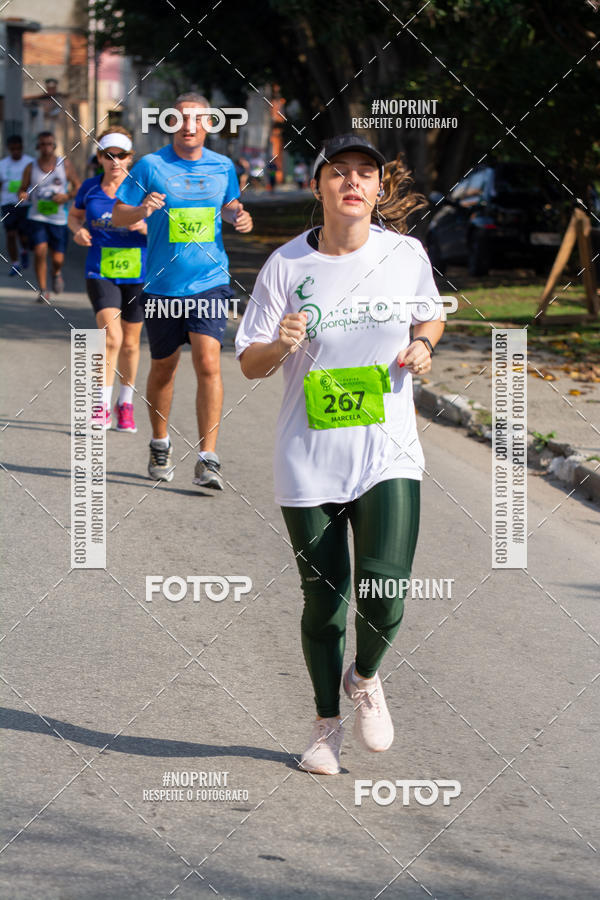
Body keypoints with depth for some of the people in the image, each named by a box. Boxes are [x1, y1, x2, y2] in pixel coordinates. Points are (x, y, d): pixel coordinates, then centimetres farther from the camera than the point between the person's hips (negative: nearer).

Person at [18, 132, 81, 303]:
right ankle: (43, 291, -2)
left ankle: (57, 274, 38)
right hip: (37, 217, 0)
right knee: (40, 251, -16)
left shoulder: (64, 164, 0)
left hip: (59, 218, 0)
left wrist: (67, 196, -14)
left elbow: (78, 186, 6)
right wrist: (22, 195, -17)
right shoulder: (31, 168, 1)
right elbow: (23, 189, 7)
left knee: (58, 259, 1)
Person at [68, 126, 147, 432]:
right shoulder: (89, 187, 1)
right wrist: (78, 230, -3)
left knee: (130, 343, 11)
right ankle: (103, 406, -11)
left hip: (137, 274, 0)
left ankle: (125, 405, 30)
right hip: (100, 273, 0)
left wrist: (144, 226, -21)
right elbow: (74, 215, 19)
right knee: (111, 336, -19)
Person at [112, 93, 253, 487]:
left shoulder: (223, 167, 5)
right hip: (162, 283, 0)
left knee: (208, 361, -15)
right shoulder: (151, 166, -3)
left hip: (210, 281, 0)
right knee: (163, 366, 11)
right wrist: (141, 210, -22)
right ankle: (161, 445, 34)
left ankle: (208, 459, -14)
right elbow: (118, 214, 0)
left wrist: (238, 216, -1)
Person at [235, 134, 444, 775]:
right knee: (323, 601, 6)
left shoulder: (406, 253, 0)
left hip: (389, 455, 0)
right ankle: (326, 723, 29)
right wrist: (282, 345, -20)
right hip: (309, 462, 0)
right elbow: (249, 363, 1)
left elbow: (432, 316, 20)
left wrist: (422, 346, -1)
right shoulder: (286, 265, -4)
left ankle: (365, 678, 18)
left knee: (384, 590, -16)